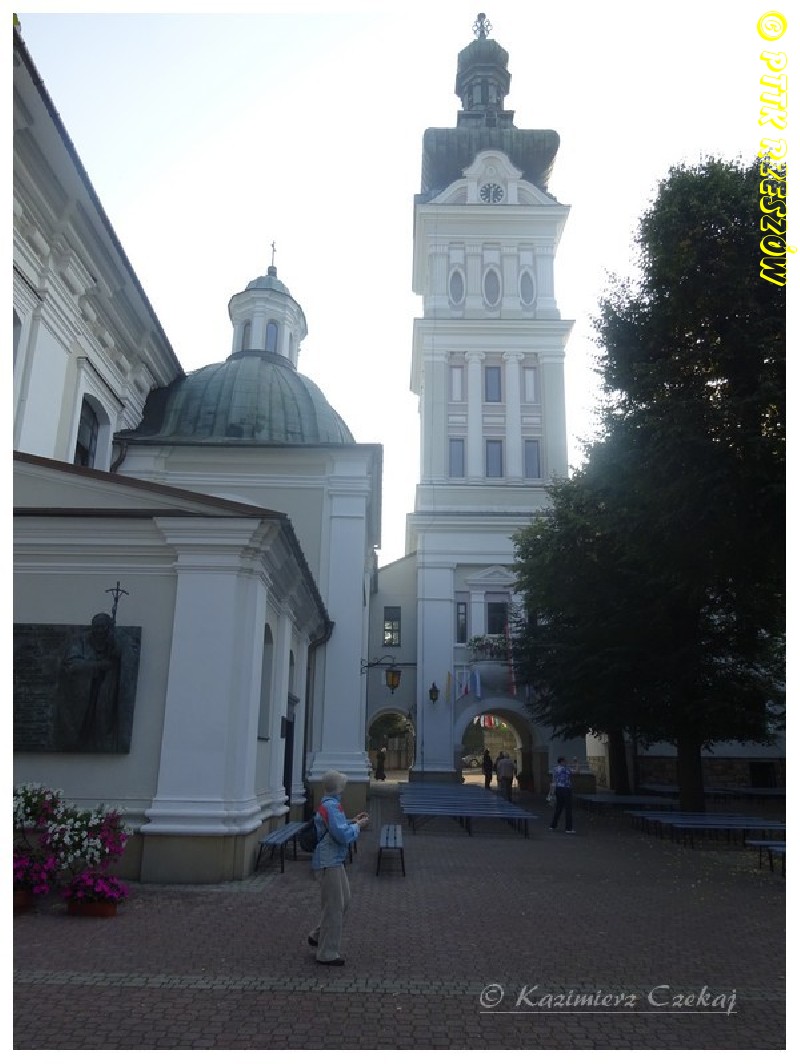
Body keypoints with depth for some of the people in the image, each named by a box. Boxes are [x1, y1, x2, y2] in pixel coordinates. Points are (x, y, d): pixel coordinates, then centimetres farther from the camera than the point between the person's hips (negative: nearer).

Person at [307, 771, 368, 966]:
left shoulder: (328, 804, 10)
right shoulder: (331, 806, -22)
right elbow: (343, 835, -27)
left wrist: (352, 821, 12)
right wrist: (358, 826, -11)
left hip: (334, 862, 10)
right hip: (329, 863, -10)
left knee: (344, 900, 21)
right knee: (334, 906, 1)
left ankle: (318, 936, 33)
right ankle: (327, 953, 14)